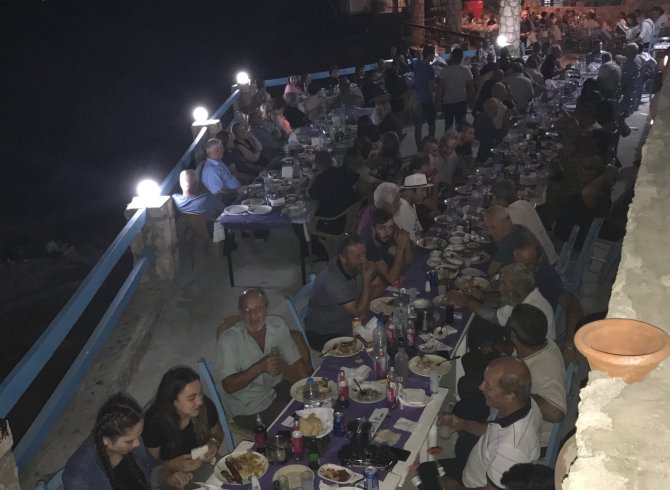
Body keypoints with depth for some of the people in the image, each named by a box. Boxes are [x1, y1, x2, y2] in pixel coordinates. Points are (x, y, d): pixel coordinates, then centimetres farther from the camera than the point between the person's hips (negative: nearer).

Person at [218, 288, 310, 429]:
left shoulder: (278, 325, -5)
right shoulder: (228, 340, -20)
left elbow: (296, 362, 0)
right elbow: (228, 386, -23)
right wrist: (259, 368, -35)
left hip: (277, 387, 5)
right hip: (247, 407, -5)